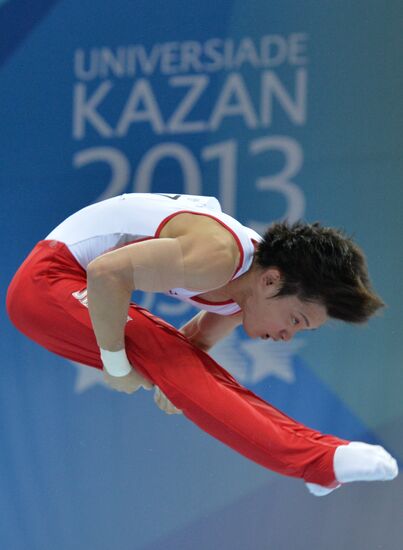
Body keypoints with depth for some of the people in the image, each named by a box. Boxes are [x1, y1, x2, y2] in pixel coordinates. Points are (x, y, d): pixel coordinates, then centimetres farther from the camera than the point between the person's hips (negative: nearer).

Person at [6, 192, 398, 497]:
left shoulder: (248, 288, 1)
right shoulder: (218, 257, -30)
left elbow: (198, 341, 18)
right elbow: (105, 273, -35)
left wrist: (173, 383, 1)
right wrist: (116, 366, -25)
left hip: (76, 285, 10)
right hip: (46, 278, -10)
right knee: (166, 356, -24)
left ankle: (317, 450, -1)